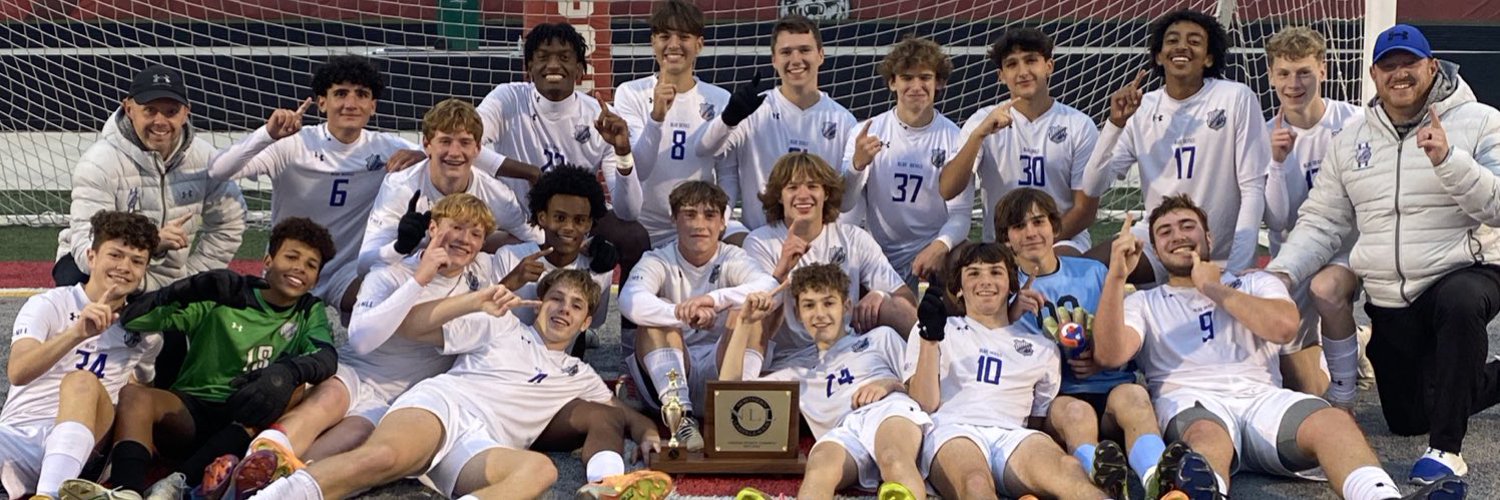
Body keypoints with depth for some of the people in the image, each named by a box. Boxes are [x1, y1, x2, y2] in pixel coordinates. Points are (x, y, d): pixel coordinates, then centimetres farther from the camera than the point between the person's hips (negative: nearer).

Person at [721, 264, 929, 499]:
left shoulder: (881, 337, 32)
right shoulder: (800, 376, 39)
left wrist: (890, 383, 1)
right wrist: (746, 322, 30)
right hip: (843, 431, 1)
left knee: (894, 460, -42)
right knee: (821, 465, -40)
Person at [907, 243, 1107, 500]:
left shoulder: (1042, 348, 32)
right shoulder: (941, 331, 26)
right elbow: (924, 404, 11)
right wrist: (930, 337, 1)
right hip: (951, 431, -2)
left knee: (1068, 470, -37)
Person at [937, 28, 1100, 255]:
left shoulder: (1079, 125, 3)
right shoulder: (984, 121, 5)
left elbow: (1085, 208, 1)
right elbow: (947, 190, -9)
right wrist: (979, 134, -21)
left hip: (1063, 241, -2)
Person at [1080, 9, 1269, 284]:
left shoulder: (1237, 99, -9)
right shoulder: (1141, 109, 2)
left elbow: (1253, 190, -9)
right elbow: (1092, 188, -2)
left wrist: (1236, 271, -17)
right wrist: (1115, 123, -14)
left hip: (1220, 252, -2)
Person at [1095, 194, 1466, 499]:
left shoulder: (1256, 283, 29)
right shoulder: (1144, 303, 26)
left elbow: (1284, 327, 5)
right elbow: (1109, 355, 4)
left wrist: (1215, 290, 11)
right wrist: (1116, 277, -6)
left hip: (1260, 395, 2)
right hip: (1190, 402, -2)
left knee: (1332, 420, -32)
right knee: (1208, 437, -40)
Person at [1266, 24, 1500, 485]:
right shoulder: (1350, 142, 5)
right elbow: (1322, 222, 5)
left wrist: (1448, 160, -32)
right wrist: (1281, 272, -11)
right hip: (1389, 303, 5)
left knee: (1459, 302, -41)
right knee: (1407, 419, 10)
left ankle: (1447, 448, -27)